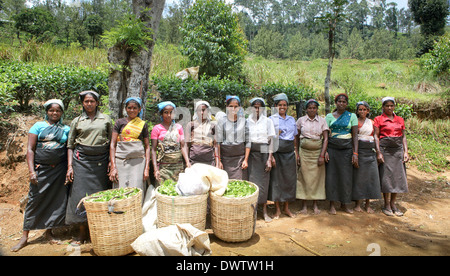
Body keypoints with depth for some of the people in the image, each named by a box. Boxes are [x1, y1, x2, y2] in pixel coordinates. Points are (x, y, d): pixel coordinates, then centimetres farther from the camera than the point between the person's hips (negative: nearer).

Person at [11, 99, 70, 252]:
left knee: (57, 200, 3)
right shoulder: (38, 126, 5)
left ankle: (48, 231, 21)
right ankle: (24, 237, 11)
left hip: (59, 170, 1)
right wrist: (31, 171, -7)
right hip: (41, 169, -1)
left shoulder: (66, 129, 9)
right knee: (34, 199, 0)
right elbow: (30, 149, 1)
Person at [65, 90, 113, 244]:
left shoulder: (106, 119, 10)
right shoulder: (77, 121, 10)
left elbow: (111, 142, 10)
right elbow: (70, 145, 9)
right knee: (80, 194, -2)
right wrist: (70, 166, 0)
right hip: (81, 160, 0)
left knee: (100, 194, 2)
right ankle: (82, 233, 8)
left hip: (101, 161, 0)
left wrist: (111, 161, 0)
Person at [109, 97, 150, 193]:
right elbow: (113, 144, 6)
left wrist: (147, 168, 0)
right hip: (120, 161, 0)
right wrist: (113, 167, -4)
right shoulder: (119, 122, 10)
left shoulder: (143, 124, 12)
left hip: (138, 161, 0)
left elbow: (147, 147, 10)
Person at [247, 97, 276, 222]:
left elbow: (271, 141, 2)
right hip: (250, 153, 1)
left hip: (263, 152, 0)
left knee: (264, 181, 1)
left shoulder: (268, 121, 4)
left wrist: (269, 158, -6)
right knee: (251, 180, -1)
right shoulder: (247, 121, 7)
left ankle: (264, 211, 12)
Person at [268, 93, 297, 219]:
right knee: (276, 179, 1)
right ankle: (277, 209, 15)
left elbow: (294, 137, 19)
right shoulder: (271, 119, -1)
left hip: (289, 153, 5)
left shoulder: (292, 119, 14)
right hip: (277, 152, -4)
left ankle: (286, 208, 23)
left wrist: (295, 151, 11)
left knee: (289, 179, 7)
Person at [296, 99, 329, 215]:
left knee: (317, 178, 3)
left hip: (317, 152, 1)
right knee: (304, 178, 0)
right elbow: (297, 138, 6)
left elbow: (325, 138, 0)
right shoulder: (301, 120, 4)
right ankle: (304, 205, 10)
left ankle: (315, 205, 15)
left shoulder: (322, 121, 4)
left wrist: (322, 155, -9)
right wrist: (297, 154, -1)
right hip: (304, 152, 0)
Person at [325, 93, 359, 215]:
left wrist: (355, 153, -6)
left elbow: (355, 135, 2)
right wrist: (324, 151, -7)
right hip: (332, 148, 0)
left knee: (346, 176, 2)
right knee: (331, 175, -1)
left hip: (347, 149, 0)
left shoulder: (352, 116, 7)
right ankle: (332, 204, 10)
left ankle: (344, 203, 18)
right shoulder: (329, 116, 7)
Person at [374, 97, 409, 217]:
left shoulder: (400, 120, 13)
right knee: (386, 176, -2)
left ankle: (393, 203, 15)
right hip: (385, 149, -4)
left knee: (398, 175, 3)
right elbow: (376, 136, -4)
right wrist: (378, 152, -12)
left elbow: (403, 137, 13)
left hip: (398, 149, 4)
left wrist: (406, 151, 3)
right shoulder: (378, 119, 2)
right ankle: (386, 205, 8)